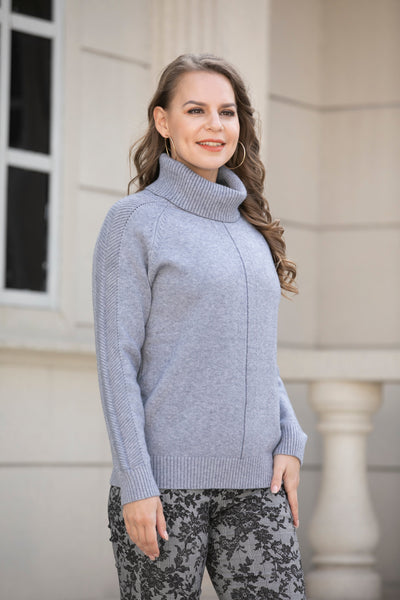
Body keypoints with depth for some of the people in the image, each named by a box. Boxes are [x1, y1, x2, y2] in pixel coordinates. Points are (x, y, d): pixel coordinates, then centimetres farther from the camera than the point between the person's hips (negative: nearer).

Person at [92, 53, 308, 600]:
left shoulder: (249, 227, 17)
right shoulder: (135, 221, -2)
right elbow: (117, 360, -7)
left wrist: (290, 441, 6)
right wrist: (136, 484, -14)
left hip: (254, 481, 5)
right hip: (165, 481, -5)